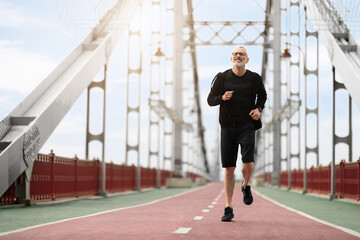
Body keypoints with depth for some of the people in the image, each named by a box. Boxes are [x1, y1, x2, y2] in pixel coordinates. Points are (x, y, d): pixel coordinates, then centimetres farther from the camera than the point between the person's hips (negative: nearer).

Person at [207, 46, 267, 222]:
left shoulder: (254, 78, 4)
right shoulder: (222, 78, 4)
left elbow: (262, 96, 20)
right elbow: (210, 100, 8)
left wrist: (258, 108, 1)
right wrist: (222, 97, -12)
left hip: (247, 126, -1)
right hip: (228, 127, 1)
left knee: (248, 162, -18)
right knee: (229, 168, 2)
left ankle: (246, 186, 18)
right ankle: (228, 209, 10)